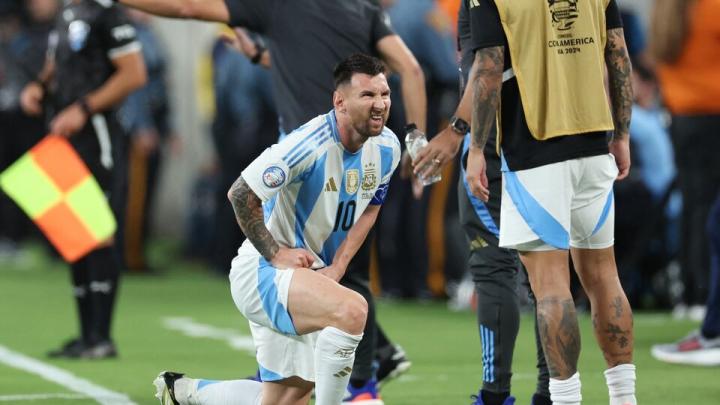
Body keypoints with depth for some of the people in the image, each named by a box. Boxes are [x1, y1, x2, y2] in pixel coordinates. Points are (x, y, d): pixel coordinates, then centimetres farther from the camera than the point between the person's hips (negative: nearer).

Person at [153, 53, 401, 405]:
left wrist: (337, 267, -1)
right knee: (351, 309, -36)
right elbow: (240, 194, -19)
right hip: (261, 271, -8)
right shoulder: (310, 144, -25)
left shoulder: (386, 148, -2)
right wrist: (275, 254, -17)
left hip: (309, 275, 8)